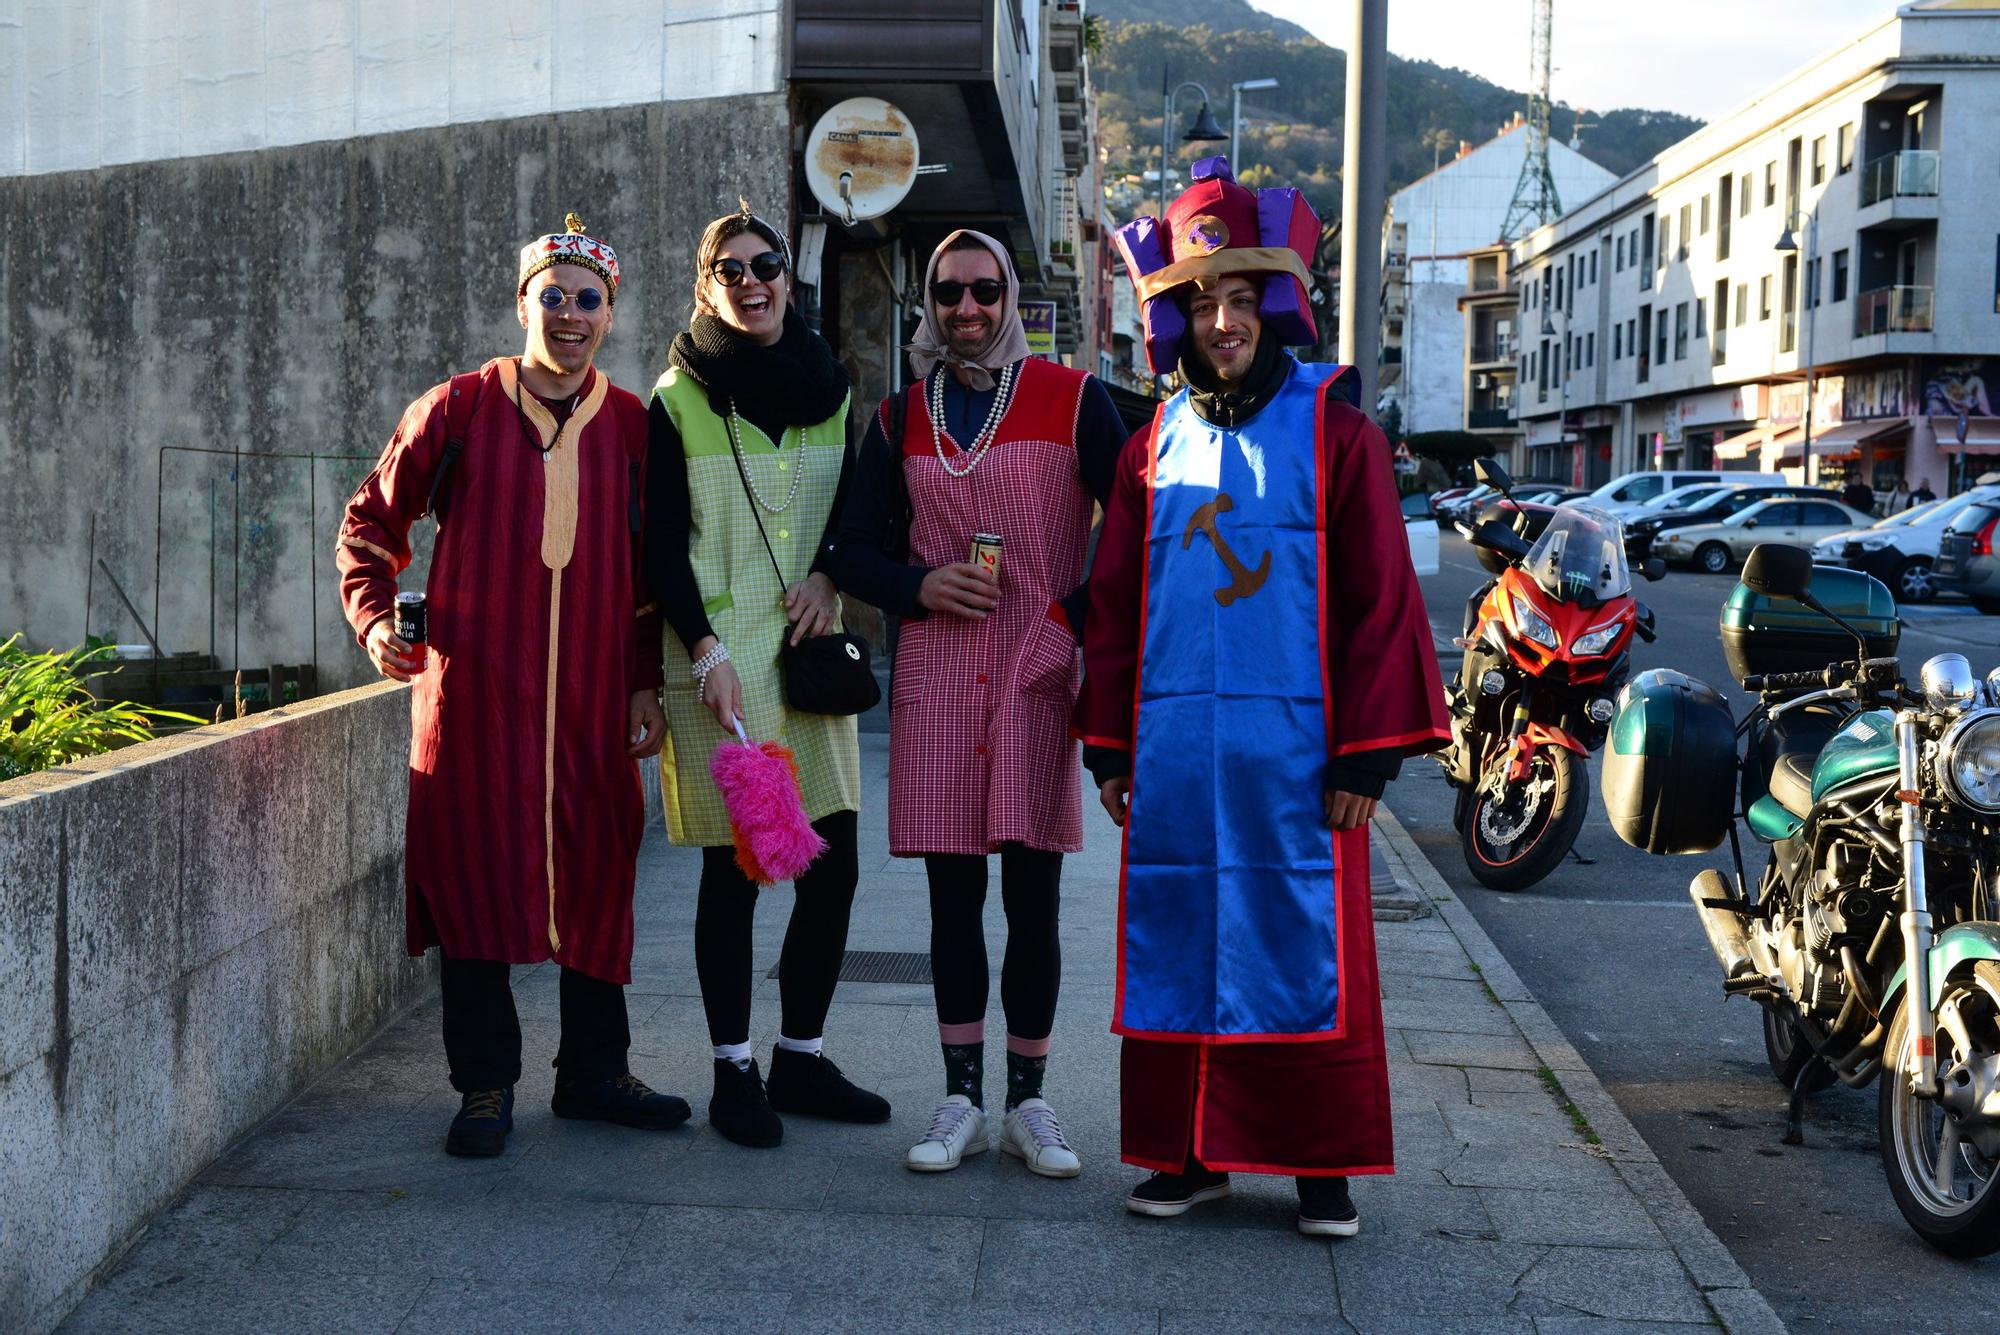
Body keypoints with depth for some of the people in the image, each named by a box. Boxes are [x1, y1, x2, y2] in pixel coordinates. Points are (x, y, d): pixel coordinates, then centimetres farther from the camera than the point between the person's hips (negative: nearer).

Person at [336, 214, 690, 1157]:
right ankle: (485, 1083, 11)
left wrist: (648, 682, 6)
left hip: (594, 697, 2)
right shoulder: (457, 410, 3)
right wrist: (374, 617, -3)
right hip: (472, 689, -2)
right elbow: (371, 521, 11)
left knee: (598, 874, 6)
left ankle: (594, 1070, 20)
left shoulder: (635, 429, 8)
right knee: (474, 870, 0)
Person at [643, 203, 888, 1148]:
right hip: (719, 664, -4)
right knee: (731, 867, -2)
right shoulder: (678, 400, 1)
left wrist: (829, 572, -2)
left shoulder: (830, 389, 12)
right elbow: (662, 545, -1)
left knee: (834, 863, 3)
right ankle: (734, 1072, 11)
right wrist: (703, 647, -12)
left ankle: (800, 1057, 18)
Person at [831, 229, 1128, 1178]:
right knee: (953, 897, 6)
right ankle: (961, 1100, 16)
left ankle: (1027, 1105, 14)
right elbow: (855, 550, 14)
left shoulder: (1071, 398, 2)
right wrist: (920, 586, -5)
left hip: (1039, 674, -2)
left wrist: (1084, 623, -6)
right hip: (935, 680, 2)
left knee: (1032, 900, 2)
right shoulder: (901, 417, 11)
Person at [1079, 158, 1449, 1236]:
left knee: (1306, 944, 2)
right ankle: (1189, 1151, 20)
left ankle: (1320, 1165, 14)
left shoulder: (1336, 432, 1)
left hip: (1295, 744, -3)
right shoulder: (1156, 446, 11)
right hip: (1175, 748, 3)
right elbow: (1113, 605, 13)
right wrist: (1109, 743, 7)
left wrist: (1368, 751, -8)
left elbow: (1380, 599, -3)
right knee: (1178, 943, 8)